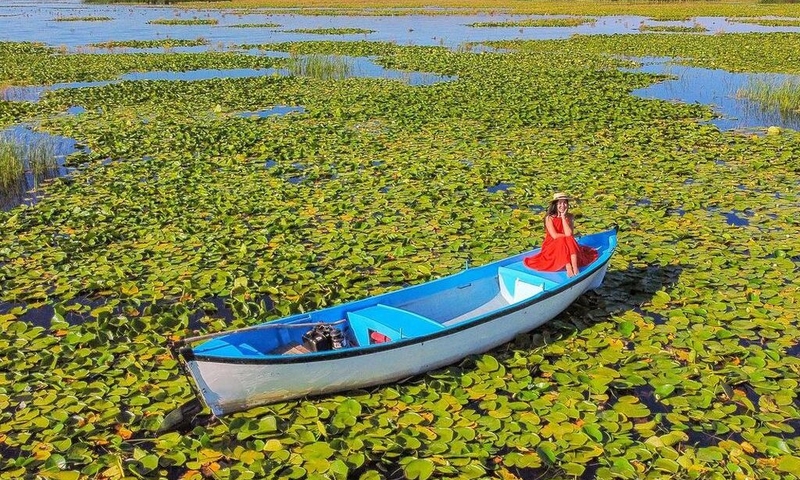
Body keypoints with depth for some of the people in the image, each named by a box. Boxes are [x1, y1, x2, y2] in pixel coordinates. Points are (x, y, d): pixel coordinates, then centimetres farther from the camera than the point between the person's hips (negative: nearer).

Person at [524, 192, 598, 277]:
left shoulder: (570, 217, -1)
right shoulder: (549, 218, -9)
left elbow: (569, 234, -17)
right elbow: (554, 236, -19)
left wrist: (563, 217, -15)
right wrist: (568, 237, -11)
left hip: (567, 247, 3)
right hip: (552, 246, -3)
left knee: (570, 240, -28)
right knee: (562, 241, -32)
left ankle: (575, 267, -41)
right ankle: (568, 268, -46)